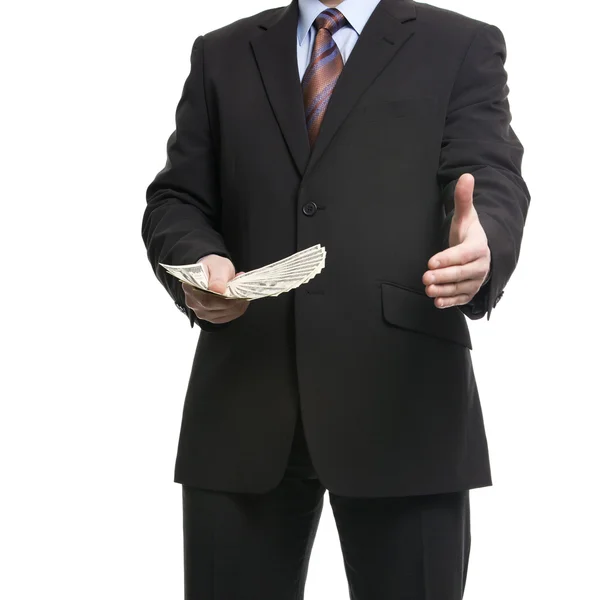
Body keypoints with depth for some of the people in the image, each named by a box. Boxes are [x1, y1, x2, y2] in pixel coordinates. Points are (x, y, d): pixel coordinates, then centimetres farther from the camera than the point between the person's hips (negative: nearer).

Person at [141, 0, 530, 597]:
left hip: (401, 405, -2)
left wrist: (483, 250, -27)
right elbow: (177, 199, 13)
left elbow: (492, 181, -4)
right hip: (242, 404, 3)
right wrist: (198, 263, -10)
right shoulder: (222, 55, 18)